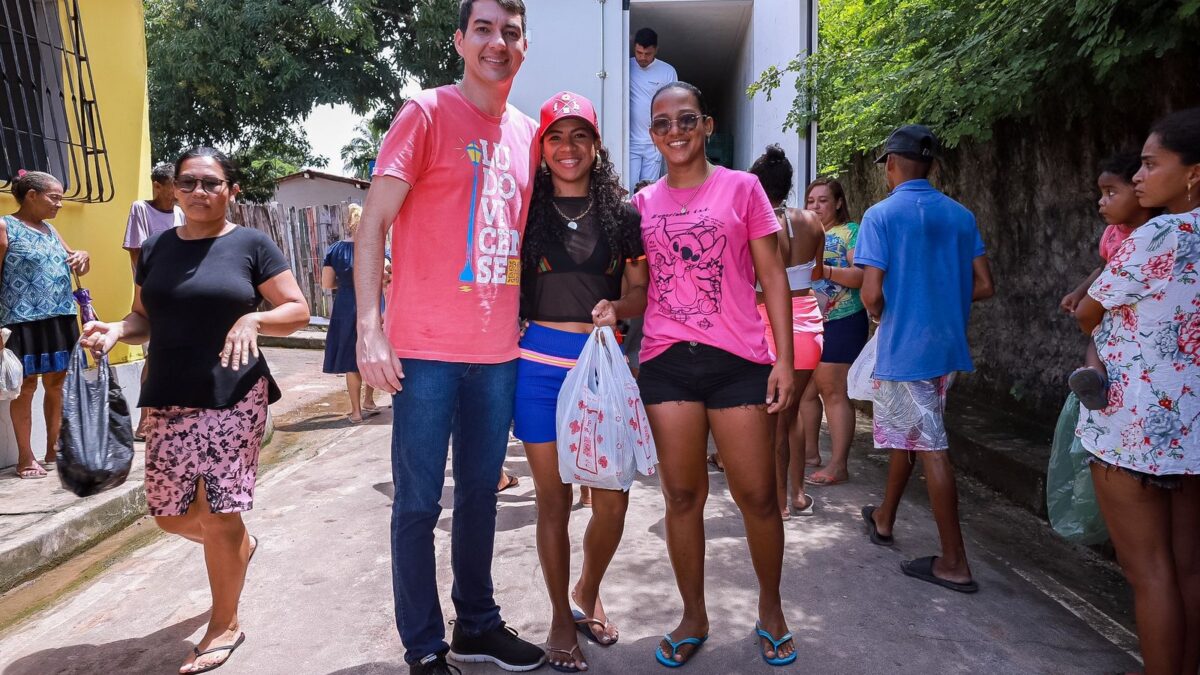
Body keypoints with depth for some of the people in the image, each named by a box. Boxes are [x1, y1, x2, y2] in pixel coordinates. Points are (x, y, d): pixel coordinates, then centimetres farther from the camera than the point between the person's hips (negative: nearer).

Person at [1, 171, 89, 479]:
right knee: (26, 386, 2)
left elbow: (75, 265, 24)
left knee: (57, 383, 11)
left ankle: (54, 449, 23)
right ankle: (25, 458, 11)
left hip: (60, 319, 7)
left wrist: (83, 257, -1)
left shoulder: (50, 230, 14)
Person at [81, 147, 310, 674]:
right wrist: (116, 330, -4)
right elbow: (145, 318, 17)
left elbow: (298, 311, -4)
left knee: (217, 513, -3)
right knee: (170, 514, 10)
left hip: (232, 398, -5)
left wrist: (253, 318, -22)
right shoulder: (154, 249, 11)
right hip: (169, 400, 5)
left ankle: (225, 624, 18)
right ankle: (238, 545, 43)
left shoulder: (251, 244, -3)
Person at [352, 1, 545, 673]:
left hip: (500, 351, 6)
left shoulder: (528, 133, 12)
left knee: (481, 494, 16)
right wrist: (369, 329, -16)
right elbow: (374, 223, -8)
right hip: (428, 347, -5)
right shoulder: (426, 114, -3)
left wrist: (527, 317, 13)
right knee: (419, 502, 3)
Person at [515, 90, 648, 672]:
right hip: (540, 362, -1)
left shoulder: (621, 213, 7)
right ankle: (561, 618, 27)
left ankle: (588, 595, 33)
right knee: (554, 498, 7)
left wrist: (617, 308, -11)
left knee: (612, 500, 3)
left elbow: (640, 291, 10)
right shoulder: (526, 211, 4)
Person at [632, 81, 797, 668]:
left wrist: (784, 360, -5)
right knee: (682, 496, 8)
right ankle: (693, 619, 27)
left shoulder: (741, 188, 4)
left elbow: (772, 277, 1)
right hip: (666, 362, 2)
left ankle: (771, 609, 29)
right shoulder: (644, 203, 11)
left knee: (757, 495, 4)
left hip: (738, 361, -2)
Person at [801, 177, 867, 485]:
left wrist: (825, 271, -26)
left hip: (841, 323, -7)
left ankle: (838, 465, -2)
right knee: (806, 390, 11)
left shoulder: (850, 232, -3)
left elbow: (861, 276, -14)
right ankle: (810, 450, 25)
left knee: (834, 392, -7)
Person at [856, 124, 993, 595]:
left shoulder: (881, 215, -12)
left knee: (930, 449, -2)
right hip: (946, 345, 7)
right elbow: (983, 286, 4)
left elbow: (872, 294, -18)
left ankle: (954, 563, 6)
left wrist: (881, 315, 4)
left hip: (903, 346, -7)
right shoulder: (961, 216, 6)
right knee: (908, 433, 21)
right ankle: (883, 520, 38)